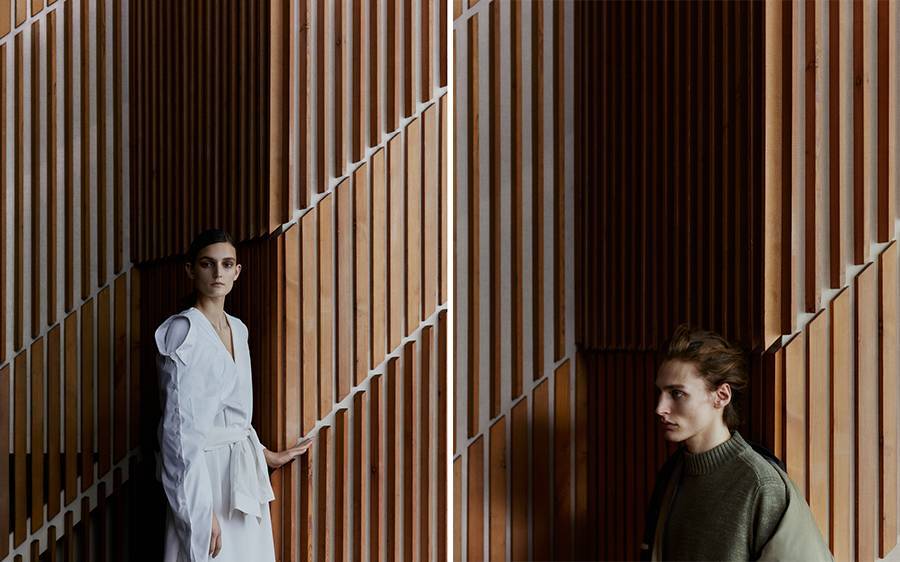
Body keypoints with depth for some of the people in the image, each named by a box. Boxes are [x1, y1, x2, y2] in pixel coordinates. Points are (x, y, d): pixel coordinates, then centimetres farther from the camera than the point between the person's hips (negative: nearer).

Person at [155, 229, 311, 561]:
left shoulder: (238, 330, 11)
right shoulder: (183, 331, -12)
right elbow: (181, 425, -17)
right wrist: (201, 509, -21)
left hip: (244, 473, 7)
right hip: (204, 473, -7)